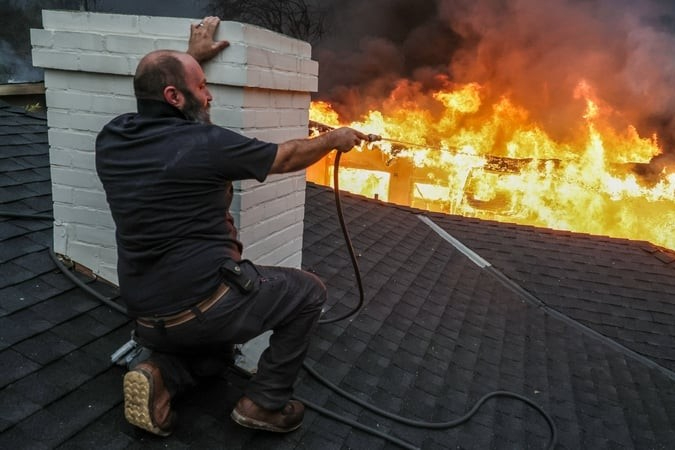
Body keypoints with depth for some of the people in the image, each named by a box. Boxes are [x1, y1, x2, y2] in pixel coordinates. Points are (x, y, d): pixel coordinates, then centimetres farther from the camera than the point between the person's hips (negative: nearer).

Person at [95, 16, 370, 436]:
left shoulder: (111, 138, 3)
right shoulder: (206, 143, -15)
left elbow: (155, 108, 27)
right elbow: (287, 157, 0)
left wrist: (191, 56, 30)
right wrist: (333, 139, 18)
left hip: (147, 314, 8)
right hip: (206, 303, -8)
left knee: (217, 345, 37)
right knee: (309, 291, 13)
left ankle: (160, 375, 8)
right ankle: (265, 402, 14)